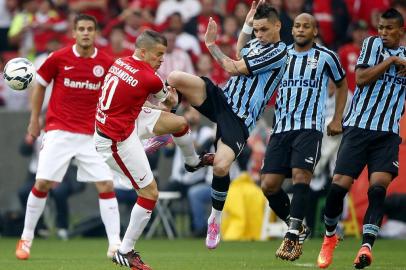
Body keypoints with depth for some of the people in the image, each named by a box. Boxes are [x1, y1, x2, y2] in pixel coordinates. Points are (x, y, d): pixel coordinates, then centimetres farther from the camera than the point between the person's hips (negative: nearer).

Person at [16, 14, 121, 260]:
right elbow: (40, 85, 10)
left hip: (92, 135, 1)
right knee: (43, 183, -7)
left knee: (107, 186, -7)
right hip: (59, 131, -1)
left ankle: (115, 245, -2)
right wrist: (35, 118, 11)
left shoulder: (107, 63, -1)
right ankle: (26, 238, 11)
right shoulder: (59, 58, -4)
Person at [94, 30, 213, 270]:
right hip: (117, 140, -9)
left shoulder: (121, 63, -4)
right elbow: (170, 101, 1)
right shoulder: (149, 78, -23)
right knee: (150, 193, -1)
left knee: (179, 123, 16)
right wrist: (172, 97, 25)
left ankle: (193, 161, 49)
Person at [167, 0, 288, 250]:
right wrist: (247, 24, 29)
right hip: (221, 98, 7)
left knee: (221, 166, -26)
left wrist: (212, 45, -2)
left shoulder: (278, 52, -10)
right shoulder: (256, 44, 15)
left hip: (240, 120, -7)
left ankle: (216, 217, 1)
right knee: (175, 78, -16)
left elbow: (234, 68, -12)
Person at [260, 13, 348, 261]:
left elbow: (342, 85, 19)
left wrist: (337, 119, 10)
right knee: (269, 185, -5)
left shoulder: (326, 57, 5)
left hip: (310, 127, -4)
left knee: (301, 175, -23)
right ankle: (298, 228, 16)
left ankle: (292, 236, -21)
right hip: (282, 128, 4)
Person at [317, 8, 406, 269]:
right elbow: (360, 78, -9)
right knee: (339, 184, -8)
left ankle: (366, 246, -22)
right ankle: (330, 236, 17)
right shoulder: (372, 43, 4)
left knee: (379, 186, -18)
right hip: (358, 127, -2)